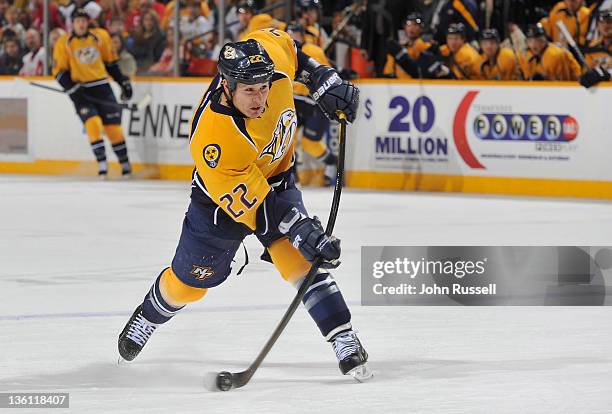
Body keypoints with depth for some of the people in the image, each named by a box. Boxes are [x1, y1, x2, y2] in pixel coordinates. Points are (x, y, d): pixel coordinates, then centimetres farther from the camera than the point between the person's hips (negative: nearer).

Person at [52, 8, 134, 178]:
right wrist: (73, 88, -16)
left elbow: (111, 62, 14)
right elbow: (59, 71, -3)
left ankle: (125, 163, 14)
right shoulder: (63, 43, -4)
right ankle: (102, 163, -15)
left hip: (102, 87, 2)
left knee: (113, 125, 1)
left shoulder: (100, 37, 3)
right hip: (81, 91, -2)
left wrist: (123, 81, 13)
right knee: (93, 122, -20)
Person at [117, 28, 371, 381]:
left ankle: (345, 342, -12)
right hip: (224, 194, -3)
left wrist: (325, 81, -8)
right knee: (191, 279, 13)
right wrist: (300, 231, -42)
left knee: (301, 260, -15)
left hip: (277, 178, 3)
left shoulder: (271, 57, -29)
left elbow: (282, 42, -3)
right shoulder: (213, 141, -41)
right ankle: (146, 319, 43)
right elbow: (249, 203, -35)